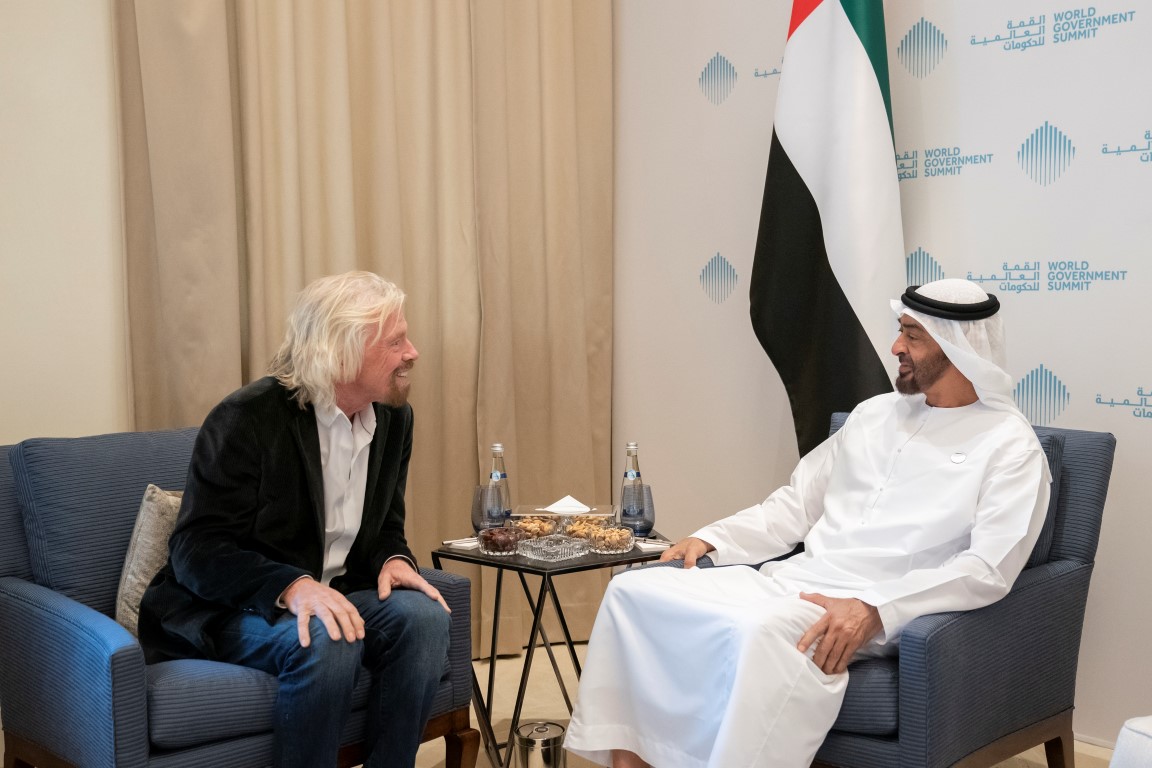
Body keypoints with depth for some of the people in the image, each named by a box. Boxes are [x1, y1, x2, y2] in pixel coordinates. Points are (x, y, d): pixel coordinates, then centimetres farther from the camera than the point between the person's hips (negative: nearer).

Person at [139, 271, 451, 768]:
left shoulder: (394, 418, 3)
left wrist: (394, 559, -10)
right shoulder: (247, 418, -17)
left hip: (330, 596, 6)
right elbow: (196, 553, -19)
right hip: (229, 610, -6)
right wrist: (293, 587, -35)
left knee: (424, 616, -22)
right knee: (327, 643, -35)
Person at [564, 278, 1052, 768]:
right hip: (788, 581, 7)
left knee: (763, 632, -39)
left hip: (876, 614, -7)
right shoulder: (875, 413, 18)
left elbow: (988, 569, -15)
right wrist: (711, 539, 5)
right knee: (634, 590, -10)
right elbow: (795, 504, 20)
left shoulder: (1010, 446, -3)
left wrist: (873, 610, -26)